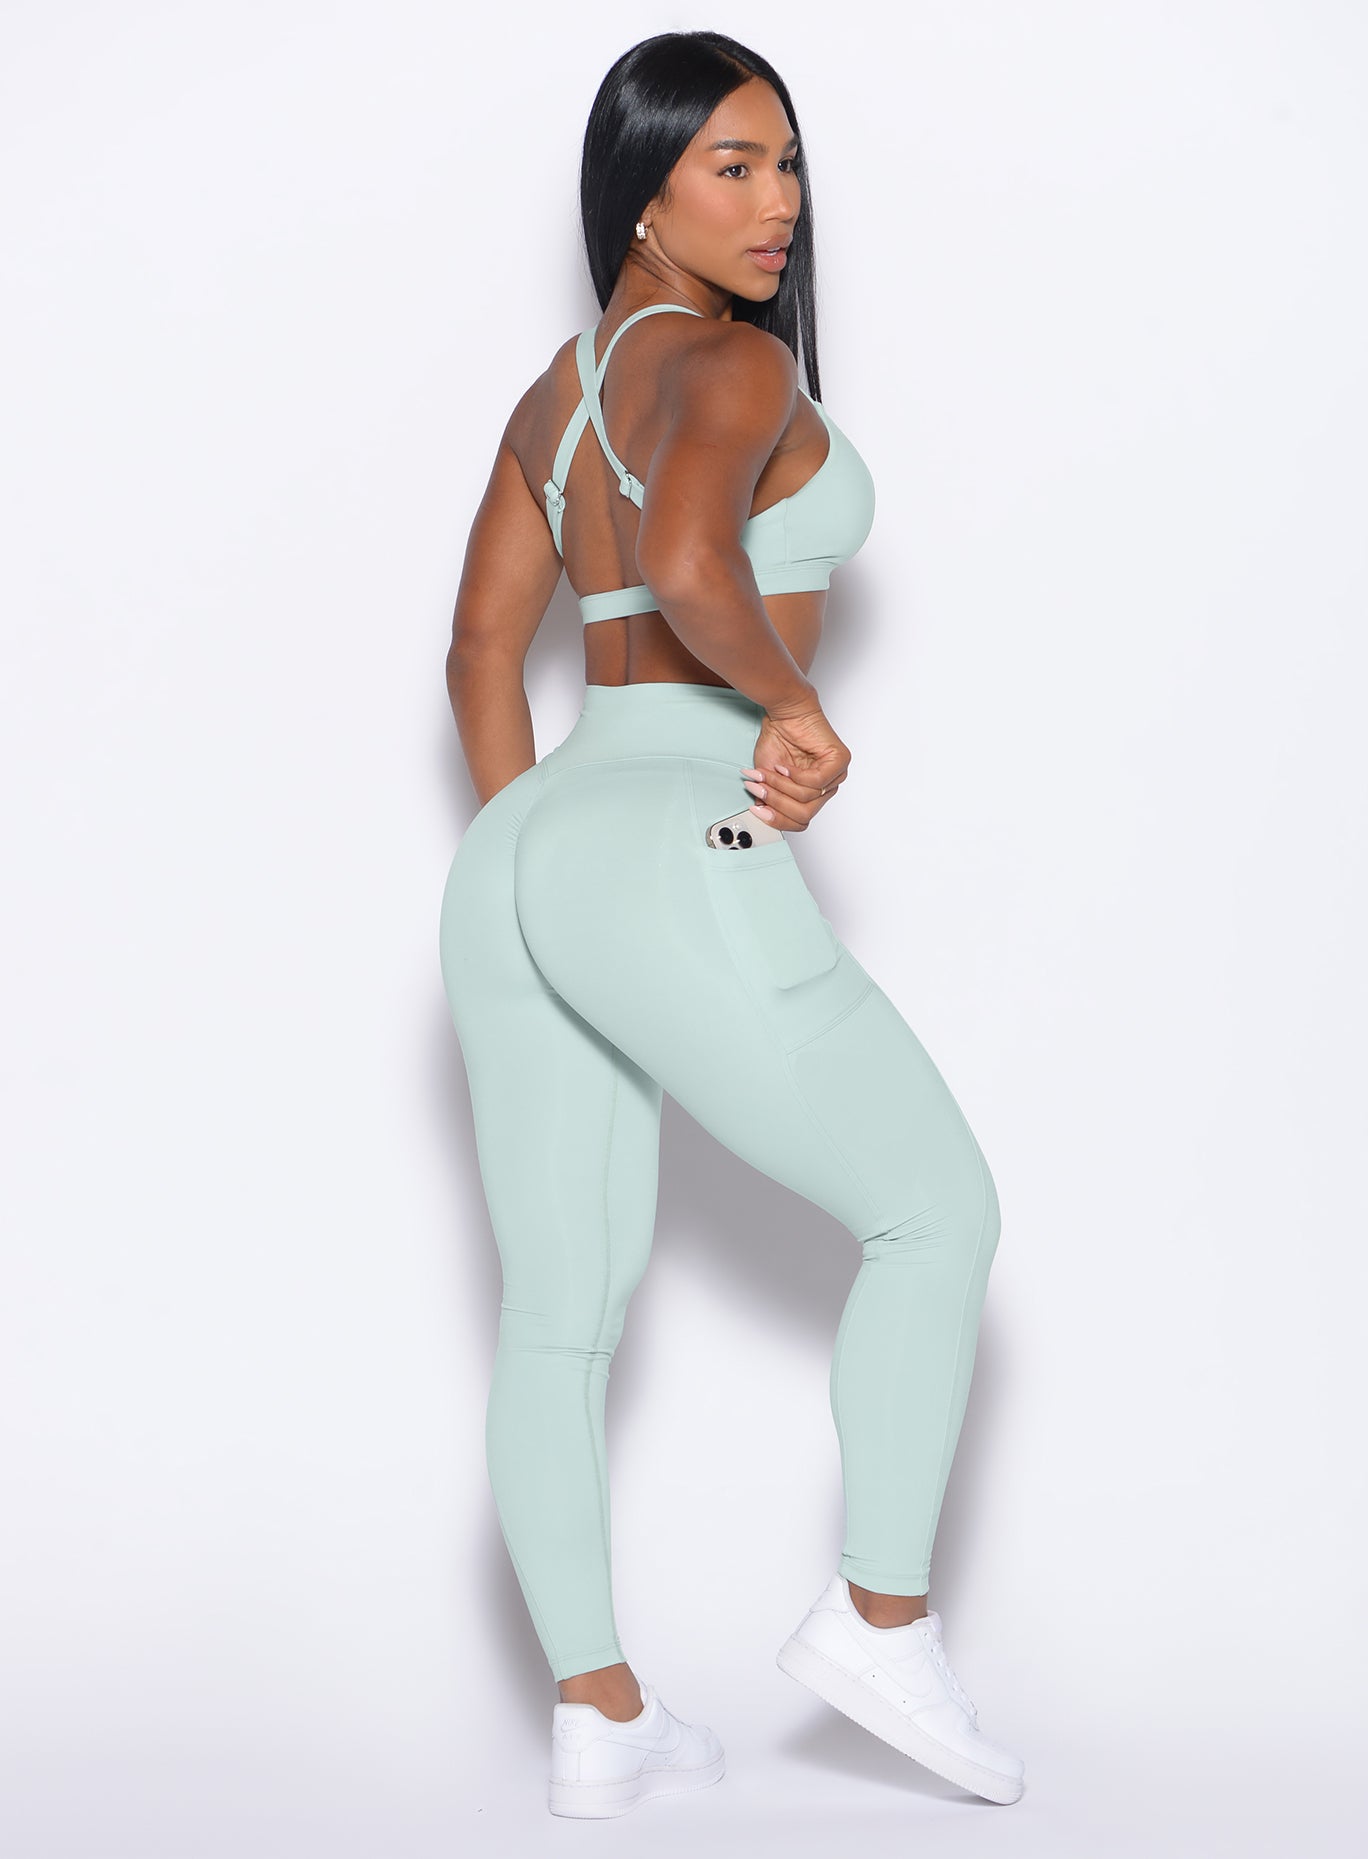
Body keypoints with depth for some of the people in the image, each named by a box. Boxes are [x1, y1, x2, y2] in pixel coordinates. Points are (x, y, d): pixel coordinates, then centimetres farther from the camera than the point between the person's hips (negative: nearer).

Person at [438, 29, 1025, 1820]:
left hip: (517, 865, 9)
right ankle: (884, 1617, 9)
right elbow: (691, 564, -28)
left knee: (560, 1315, 12)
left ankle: (596, 1717, 19)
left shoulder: (556, 392, 20)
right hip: (675, 861, -9)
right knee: (938, 1209, 7)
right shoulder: (735, 363, -8)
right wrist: (793, 704, -11)